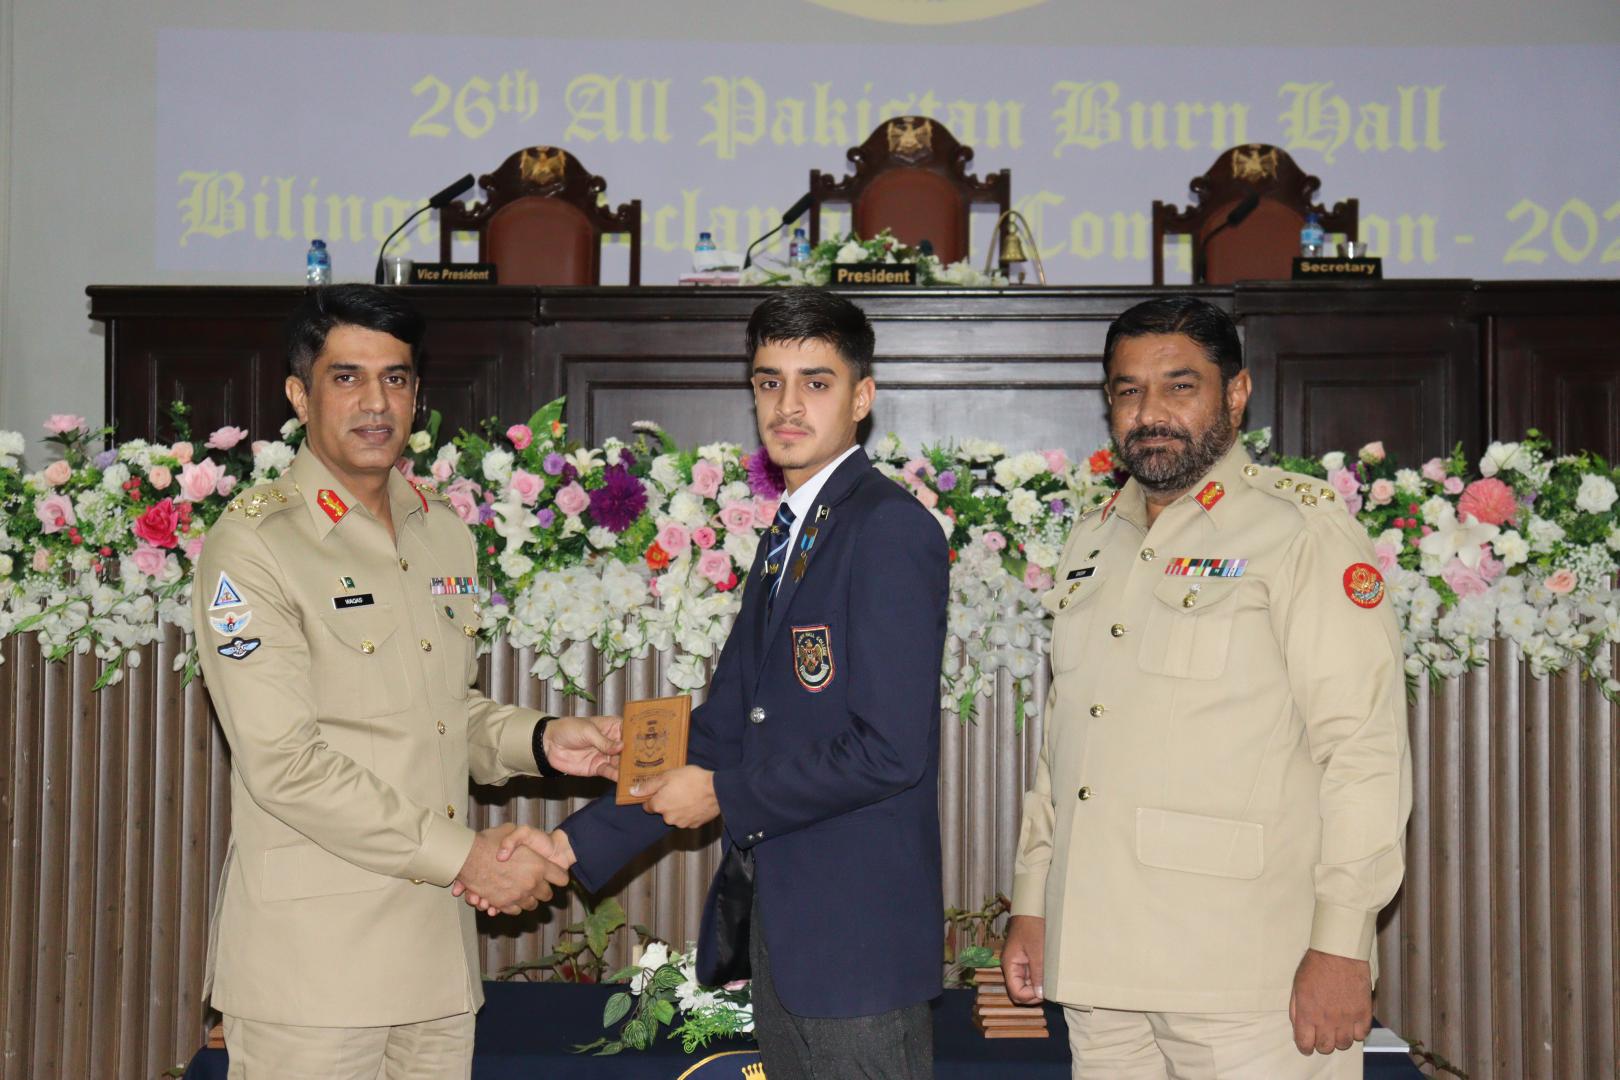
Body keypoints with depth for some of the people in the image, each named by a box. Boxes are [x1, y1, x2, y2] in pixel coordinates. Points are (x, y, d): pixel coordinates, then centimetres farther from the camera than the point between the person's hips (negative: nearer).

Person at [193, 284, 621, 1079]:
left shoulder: (443, 535, 14)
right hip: (312, 953, -6)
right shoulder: (254, 544, -9)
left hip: (438, 944, 6)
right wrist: (461, 854, -15)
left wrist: (539, 741, 2)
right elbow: (284, 761, -16)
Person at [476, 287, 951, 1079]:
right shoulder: (787, 536, 16)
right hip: (777, 919, 9)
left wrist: (724, 797, -10)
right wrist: (577, 844, 7)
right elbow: (721, 729, 15)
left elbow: (891, 749, -21)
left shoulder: (889, 530, -14)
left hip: (856, 930, -9)